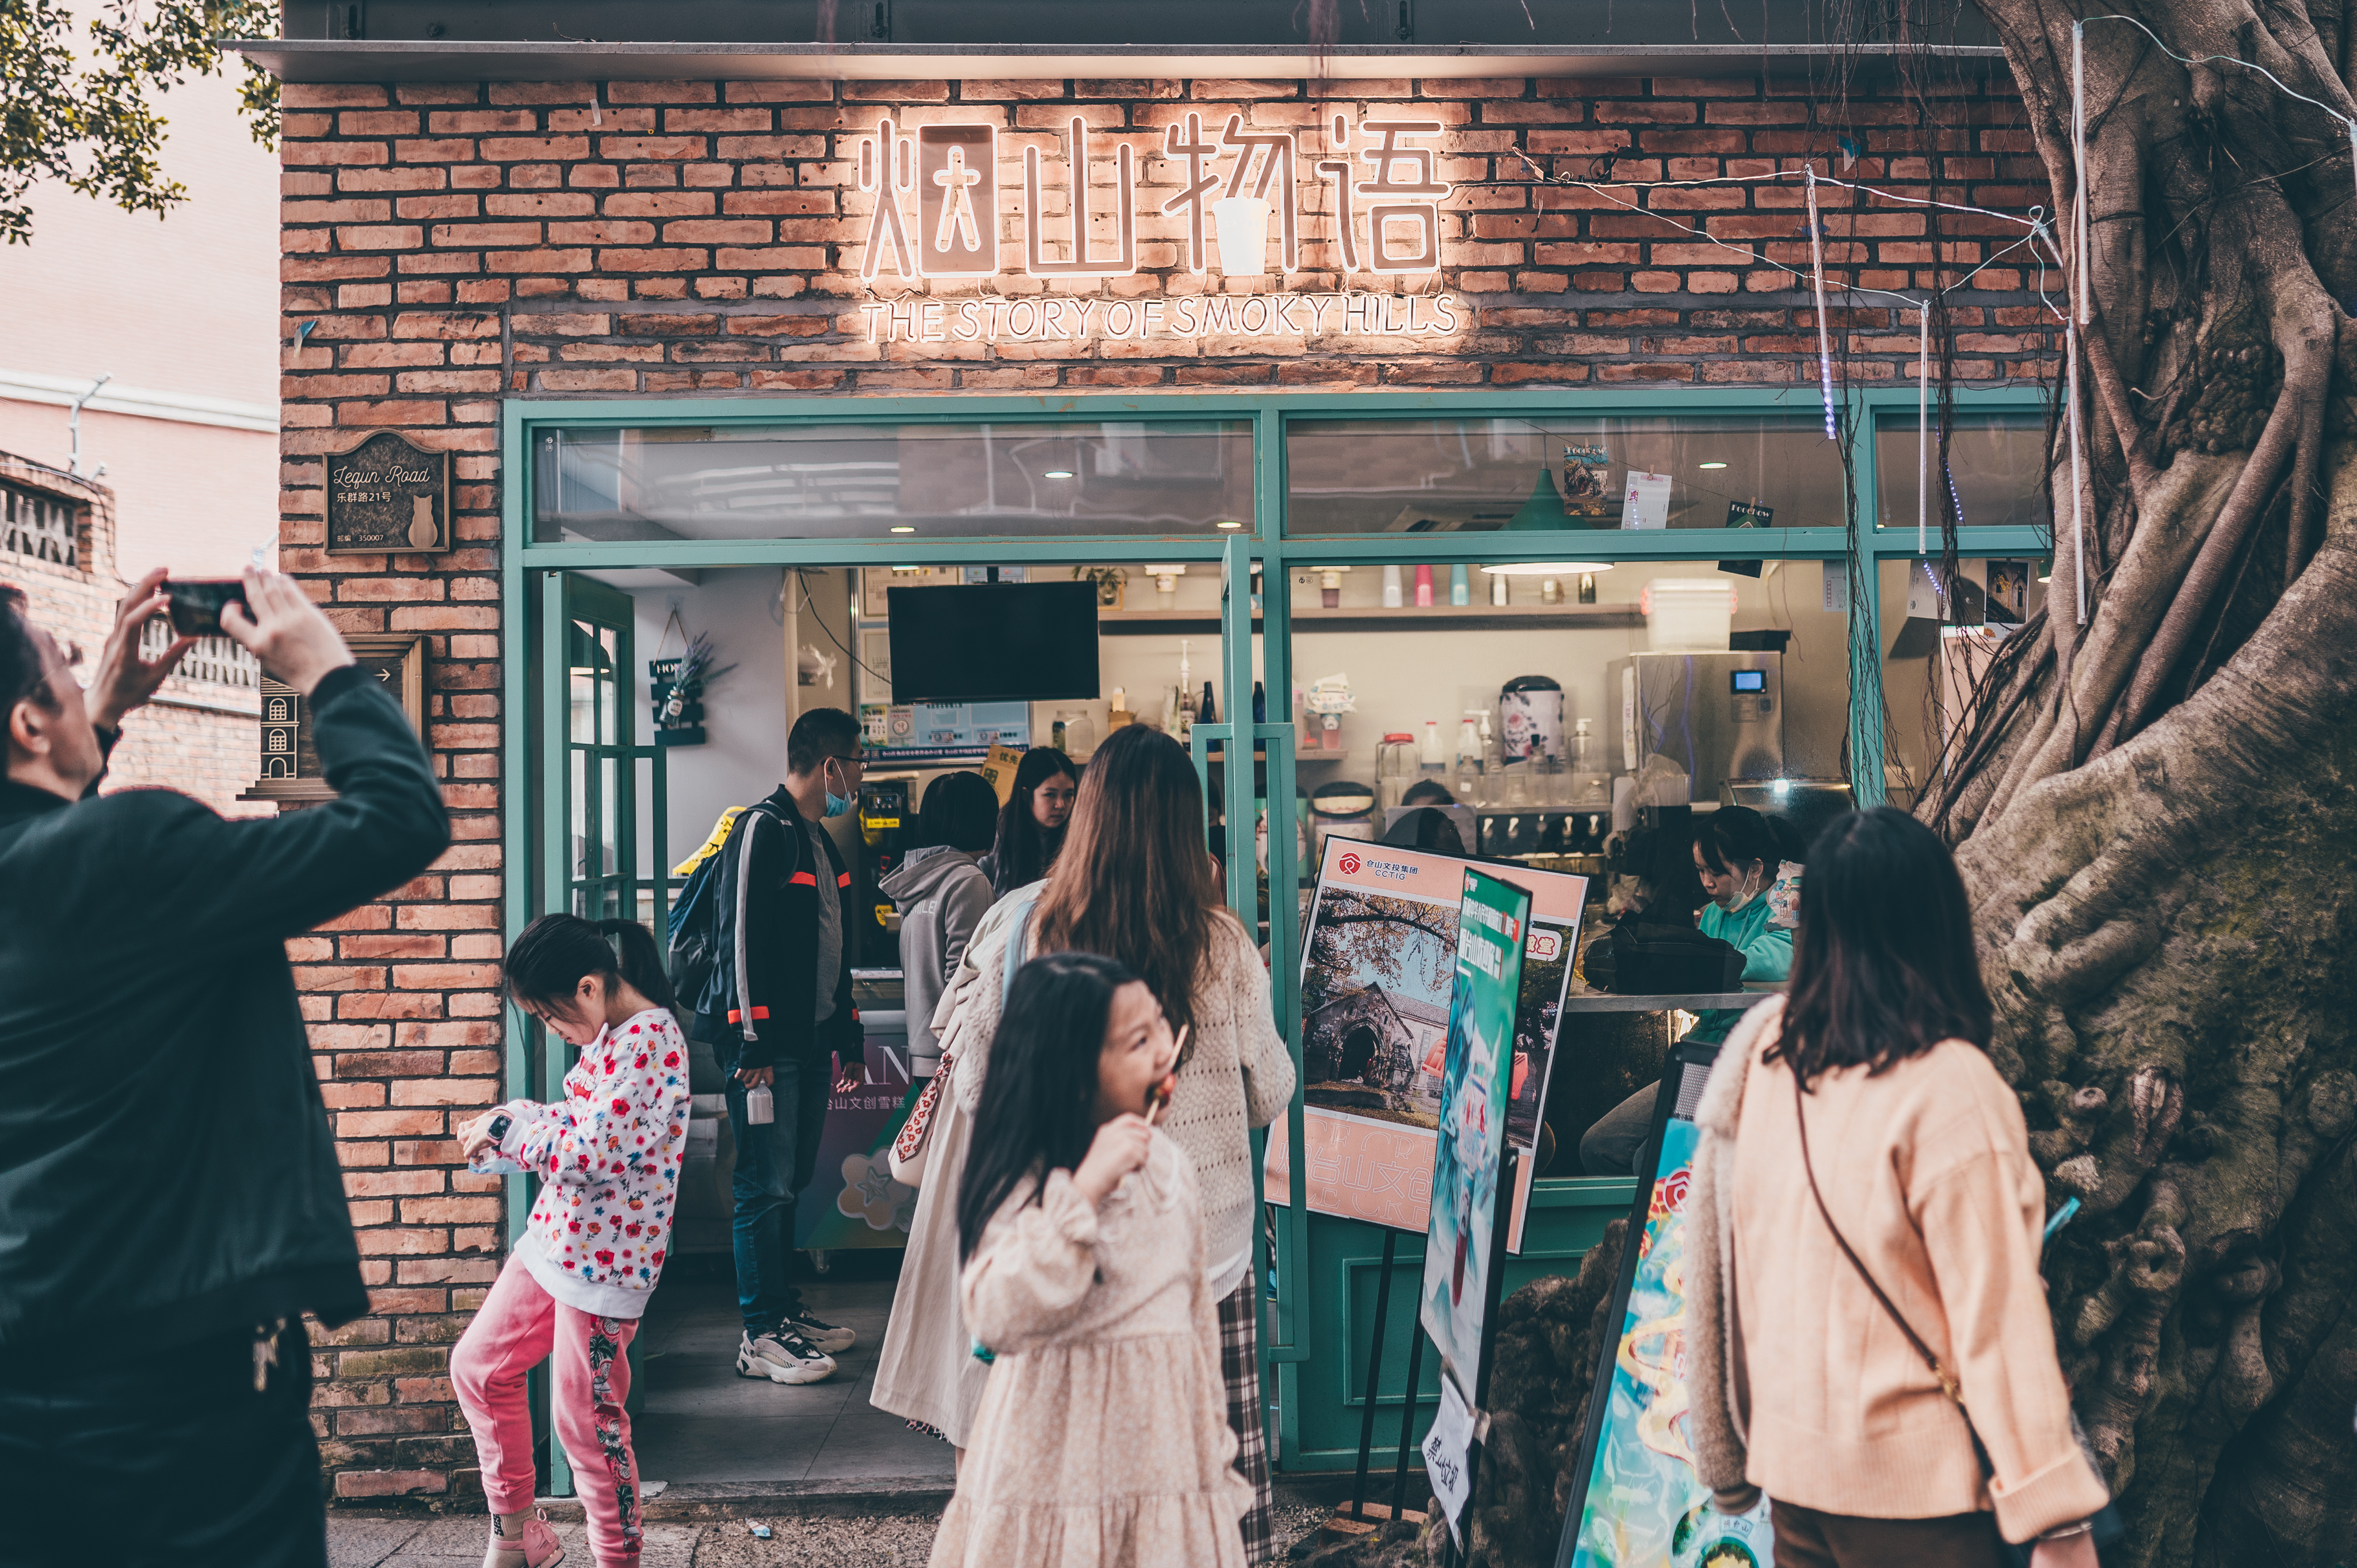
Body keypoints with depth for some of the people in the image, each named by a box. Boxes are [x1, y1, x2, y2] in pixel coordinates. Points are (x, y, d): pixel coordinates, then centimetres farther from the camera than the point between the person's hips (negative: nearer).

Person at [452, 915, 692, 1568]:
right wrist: (510, 1122, 1)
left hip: (603, 1262, -10)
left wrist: (507, 1131, -14)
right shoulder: (609, 1032, 8)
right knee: (478, 1366, 17)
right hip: (554, 1240, 10)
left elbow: (593, 1151, -27)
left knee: (586, 1420, 1)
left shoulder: (649, 1039, -22)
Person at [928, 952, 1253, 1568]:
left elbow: (1199, 1309, 11)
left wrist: (1215, 1445, 15)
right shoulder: (1023, 1179, -14)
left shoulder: (1171, 1164, 3)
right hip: (1062, 1459, -5)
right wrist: (1084, 1191, -31)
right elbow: (999, 1320, -28)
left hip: (1165, 1443, 5)